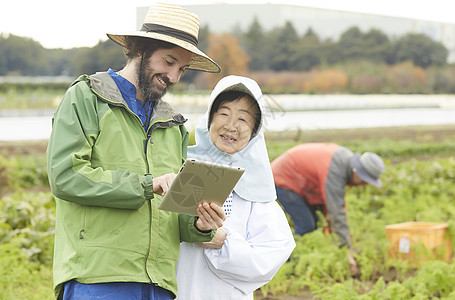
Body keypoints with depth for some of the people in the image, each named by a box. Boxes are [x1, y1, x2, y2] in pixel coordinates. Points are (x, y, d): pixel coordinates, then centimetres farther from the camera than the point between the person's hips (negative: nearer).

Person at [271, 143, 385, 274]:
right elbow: (337, 212, -36)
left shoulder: (347, 157, -6)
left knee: (314, 224, 9)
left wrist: (327, 213, -9)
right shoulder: (334, 172, -35)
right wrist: (348, 252, -35)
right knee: (305, 226, -14)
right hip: (282, 180, -10)